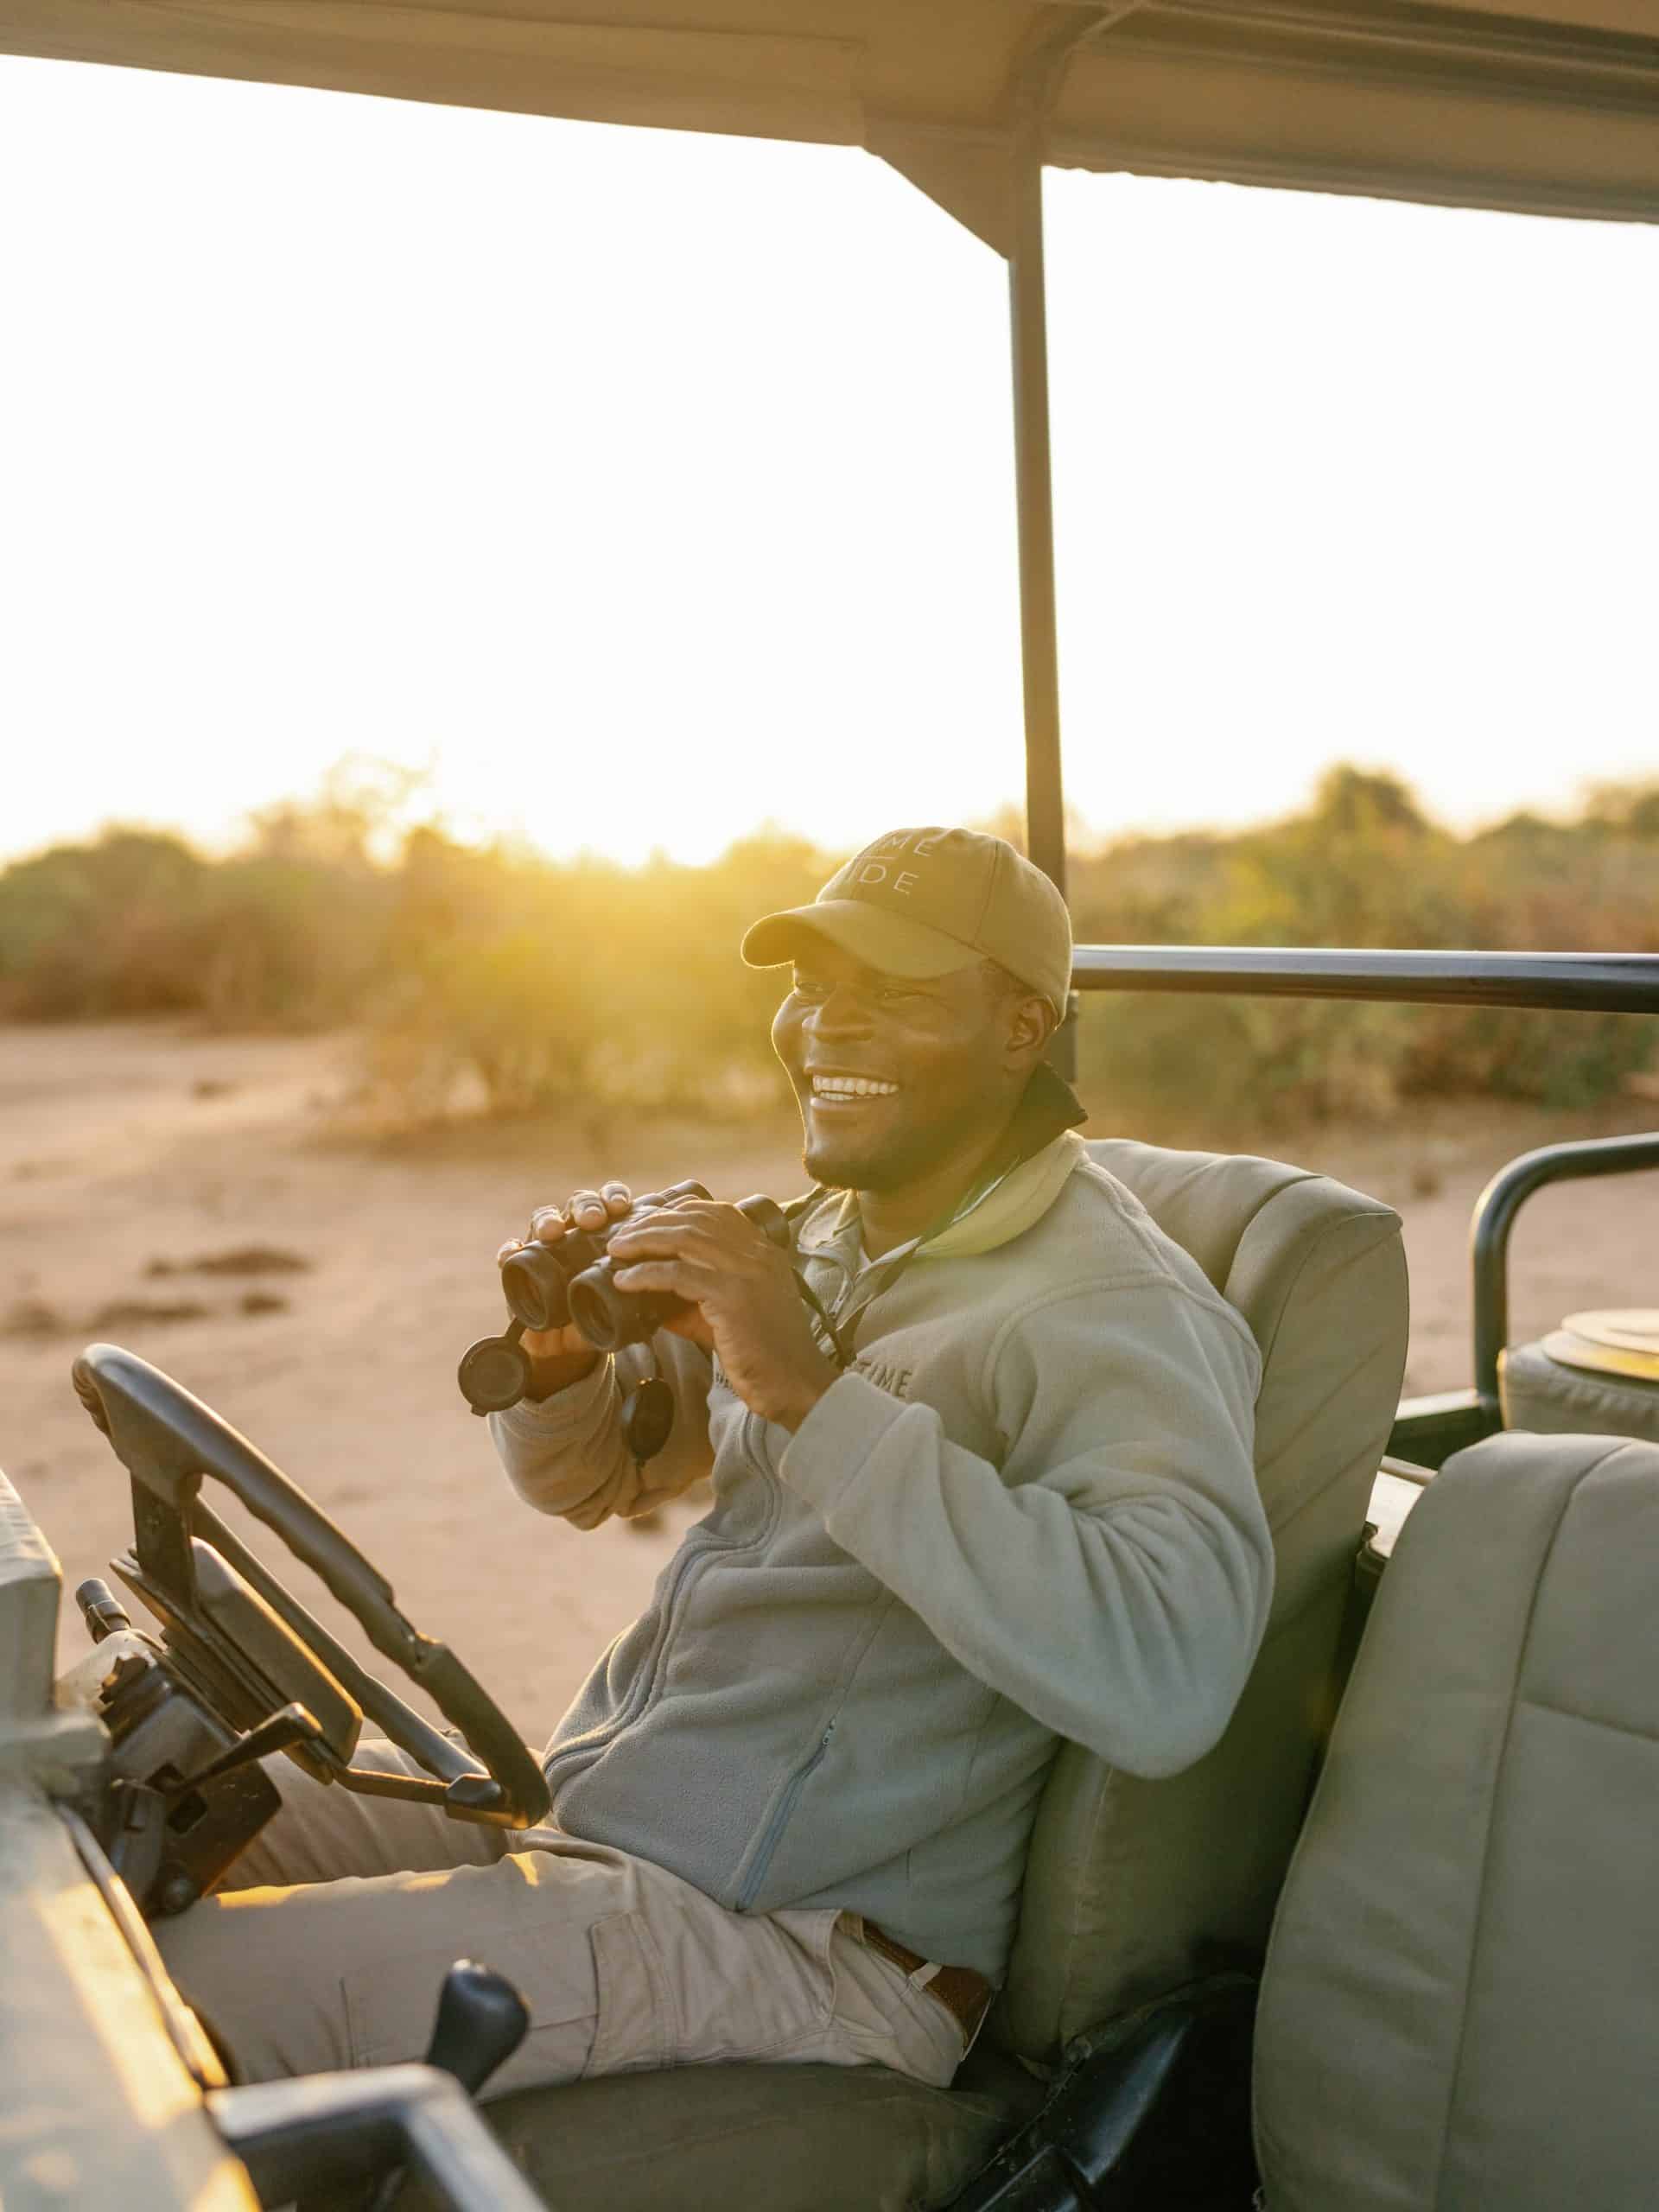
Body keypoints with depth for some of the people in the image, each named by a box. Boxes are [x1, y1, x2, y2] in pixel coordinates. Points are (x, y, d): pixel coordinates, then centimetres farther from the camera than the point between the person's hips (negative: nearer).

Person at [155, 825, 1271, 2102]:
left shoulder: (1115, 1312, -16)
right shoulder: (819, 1241, 10)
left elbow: (1166, 1684, -34)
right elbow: (586, 1481, 22)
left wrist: (812, 1397, -32)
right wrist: (561, 1355, -3)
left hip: (806, 1938, -8)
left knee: (206, 1981, -20)